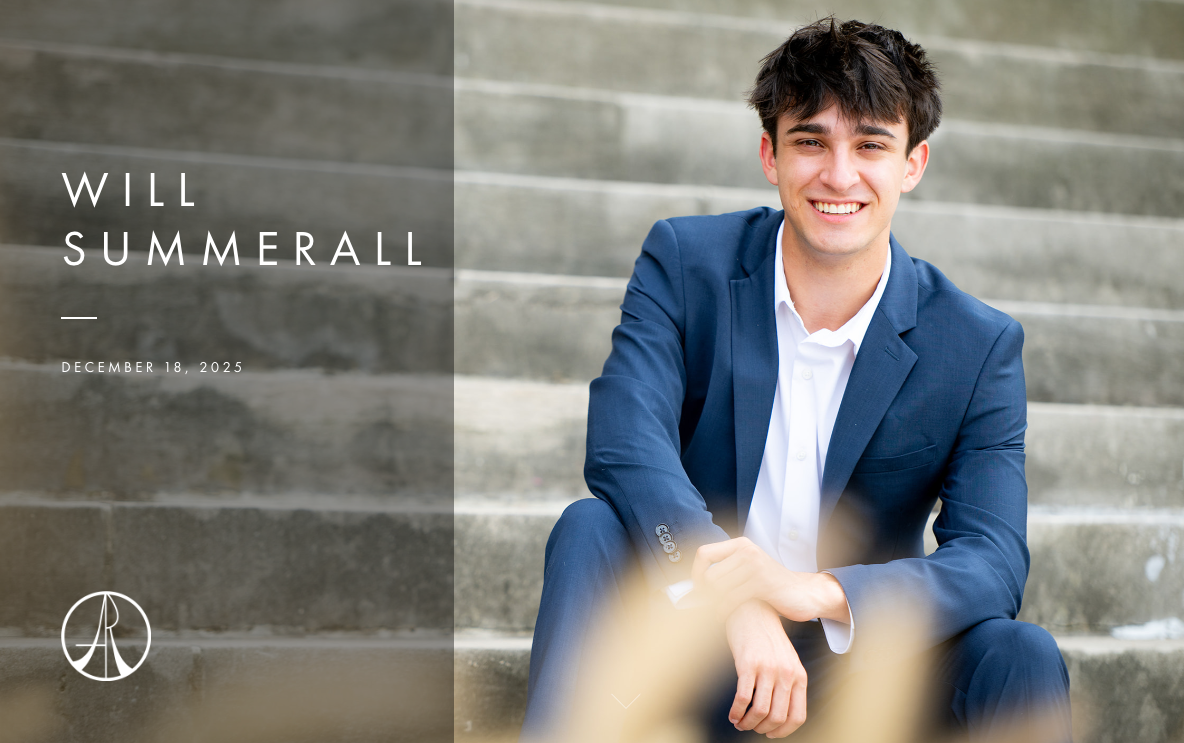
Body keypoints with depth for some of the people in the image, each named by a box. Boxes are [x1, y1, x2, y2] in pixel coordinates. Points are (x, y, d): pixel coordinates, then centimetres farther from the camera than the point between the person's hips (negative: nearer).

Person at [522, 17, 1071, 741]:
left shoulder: (980, 346, -5)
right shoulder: (685, 260, -5)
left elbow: (994, 562, -16)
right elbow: (624, 442, -21)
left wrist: (816, 592, -36)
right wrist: (738, 604, -39)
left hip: (855, 656, 0)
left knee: (1021, 656, -26)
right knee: (590, 528, -26)